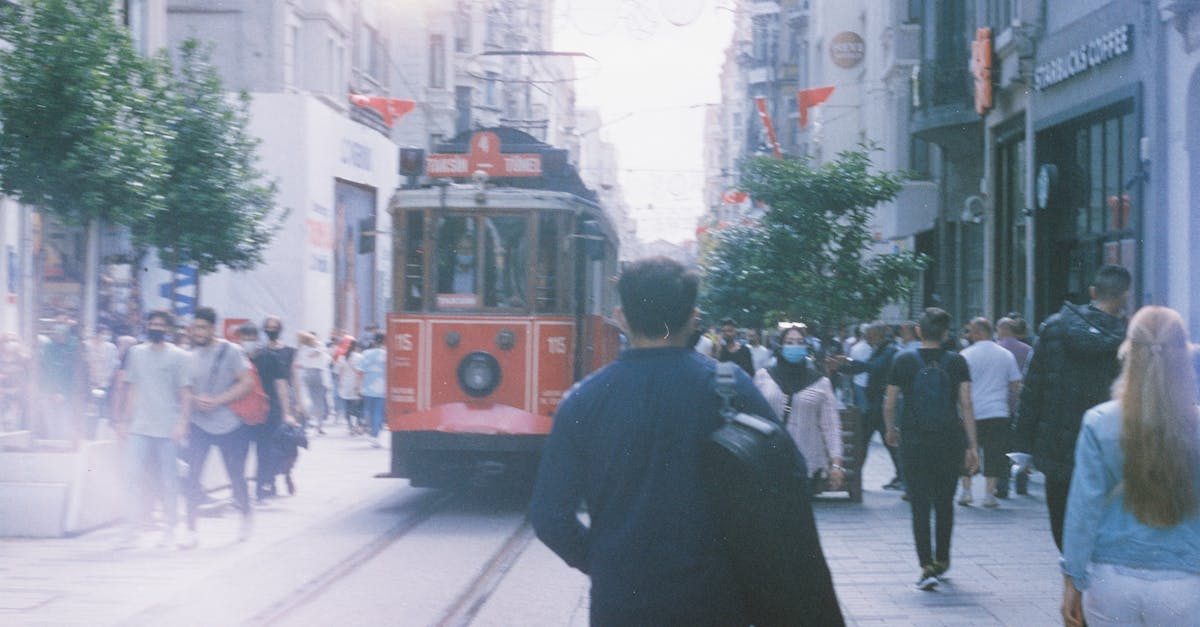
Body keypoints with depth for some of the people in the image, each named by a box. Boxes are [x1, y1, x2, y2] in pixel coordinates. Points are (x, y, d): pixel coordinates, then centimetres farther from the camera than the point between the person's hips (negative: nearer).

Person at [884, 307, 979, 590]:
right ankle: (942, 560, 30)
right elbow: (966, 405, -6)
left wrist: (891, 430, 19)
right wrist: (972, 447, -3)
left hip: (914, 442, -2)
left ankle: (927, 567, -9)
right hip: (950, 441, 2)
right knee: (945, 503, 18)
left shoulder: (903, 361, -2)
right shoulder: (957, 362, -1)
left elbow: (889, 405, 0)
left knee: (920, 506, 0)